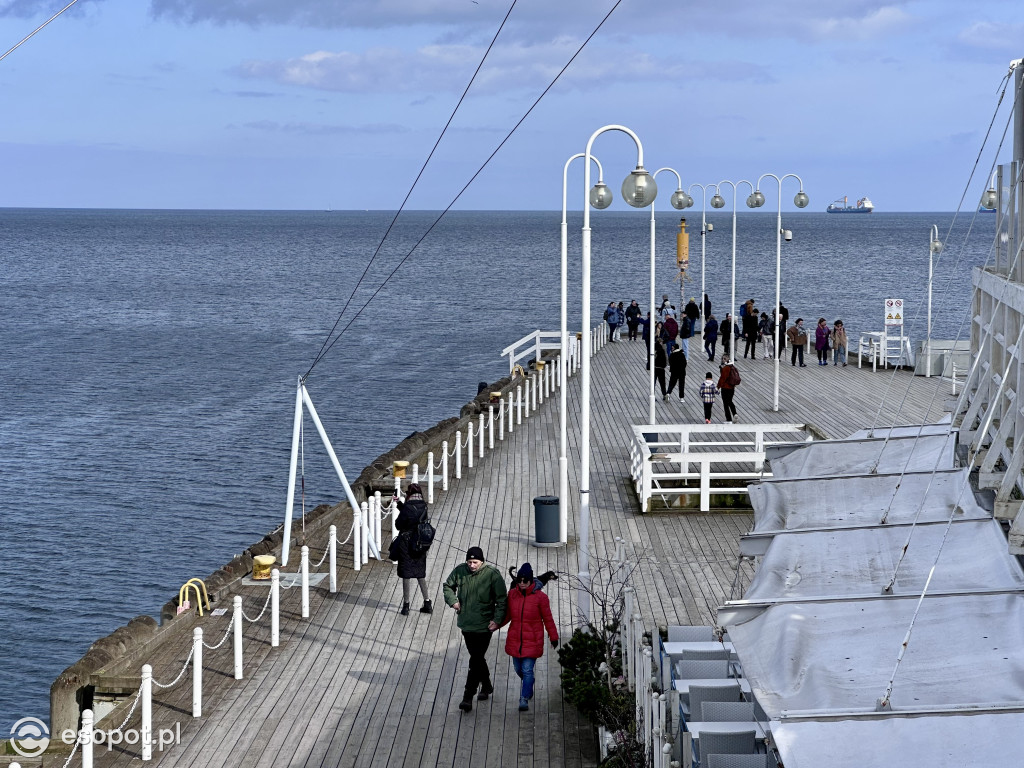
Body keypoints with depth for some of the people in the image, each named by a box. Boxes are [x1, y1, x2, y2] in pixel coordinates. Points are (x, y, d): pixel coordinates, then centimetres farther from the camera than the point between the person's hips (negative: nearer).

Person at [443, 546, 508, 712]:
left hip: (484, 625, -5)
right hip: (466, 624, 5)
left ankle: (468, 697, -4)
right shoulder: (460, 571, -3)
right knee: (477, 657, 19)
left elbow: (502, 599, -9)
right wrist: (452, 600, -3)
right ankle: (486, 686, 39)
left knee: (475, 661, -7)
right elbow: (448, 586, 15)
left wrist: (497, 619, -16)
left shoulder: (492, 574, -14)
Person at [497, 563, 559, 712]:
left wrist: (554, 637, 5)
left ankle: (524, 699, -1)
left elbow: (548, 619, -1)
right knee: (518, 669, 16)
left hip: (532, 641, -4)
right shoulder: (512, 594, 0)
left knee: (527, 670, -8)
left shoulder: (540, 597, -10)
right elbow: (507, 615, 11)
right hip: (515, 640, 4)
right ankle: (528, 685, 46)